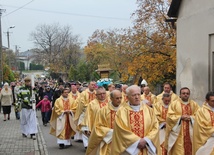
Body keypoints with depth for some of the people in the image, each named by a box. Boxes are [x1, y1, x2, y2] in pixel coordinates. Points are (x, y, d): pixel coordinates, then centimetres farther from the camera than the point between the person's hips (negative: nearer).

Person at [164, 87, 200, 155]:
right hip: (178, 133, -3)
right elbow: (169, 116, -5)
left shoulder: (194, 104, 9)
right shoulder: (173, 104, 1)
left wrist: (190, 117, -13)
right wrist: (180, 117, -15)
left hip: (190, 133, 3)